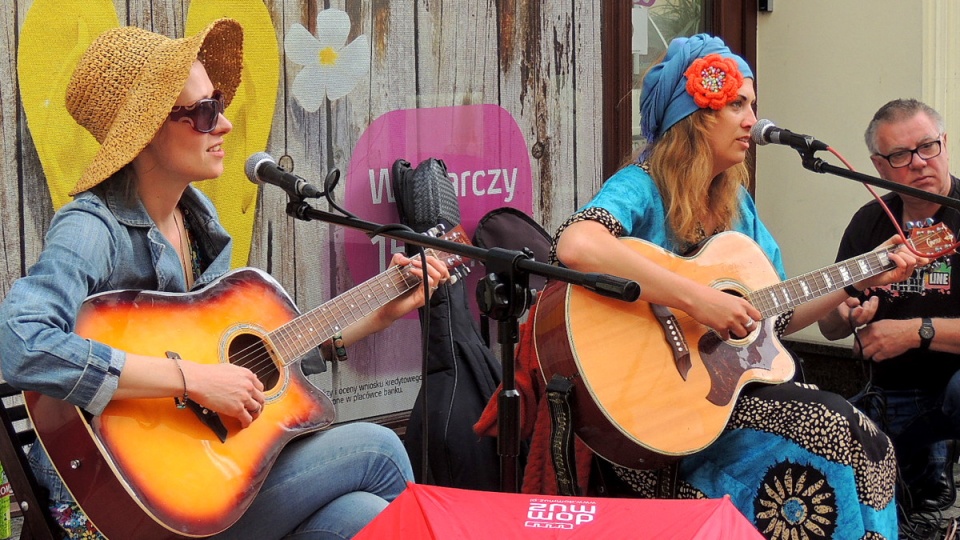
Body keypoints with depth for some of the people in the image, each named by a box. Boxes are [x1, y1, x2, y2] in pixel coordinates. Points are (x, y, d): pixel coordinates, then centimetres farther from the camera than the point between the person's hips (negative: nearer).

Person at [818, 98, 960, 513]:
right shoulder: (871, 222, 8)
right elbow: (828, 328, 13)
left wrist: (918, 331, -22)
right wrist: (844, 316, -10)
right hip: (890, 397, 5)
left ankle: (909, 454, -5)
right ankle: (924, 459, 10)